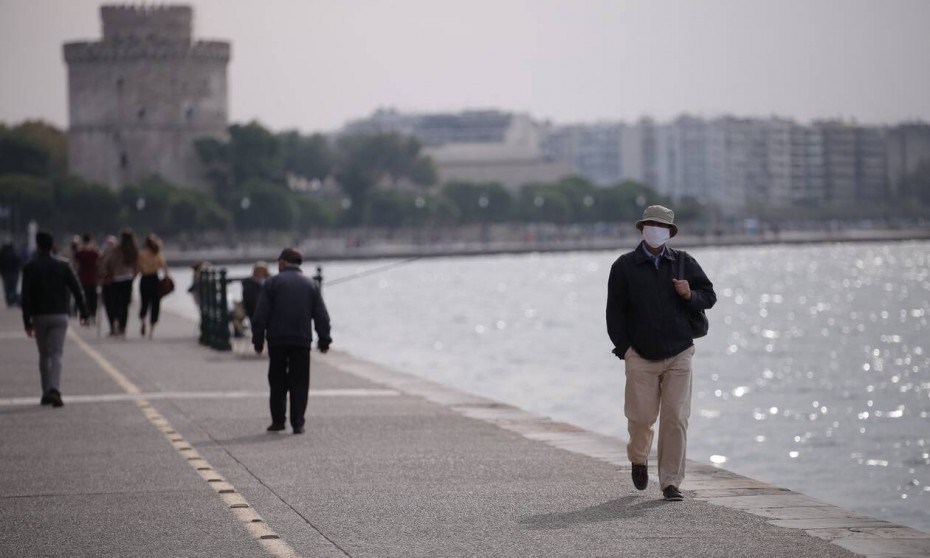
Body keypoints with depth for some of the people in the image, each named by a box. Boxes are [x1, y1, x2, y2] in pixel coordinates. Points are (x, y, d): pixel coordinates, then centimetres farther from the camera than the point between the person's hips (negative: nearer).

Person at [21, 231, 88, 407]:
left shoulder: (30, 267, -3)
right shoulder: (63, 265, 0)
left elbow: (26, 297, -7)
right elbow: (76, 290, 0)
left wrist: (27, 321, -5)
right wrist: (83, 312, 6)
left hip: (39, 316, 0)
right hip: (60, 316, 0)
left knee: (44, 355, 14)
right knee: (56, 354, -4)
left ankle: (46, 393, 16)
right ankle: (54, 390, -23)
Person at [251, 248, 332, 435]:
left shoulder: (272, 283, 0)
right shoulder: (311, 284, 9)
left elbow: (260, 315, -4)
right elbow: (322, 316, 7)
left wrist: (258, 340, 2)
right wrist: (324, 340, 13)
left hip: (277, 340, -1)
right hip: (302, 341, 1)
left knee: (277, 382, 10)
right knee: (299, 383, 4)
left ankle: (278, 420, 10)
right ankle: (297, 423, -2)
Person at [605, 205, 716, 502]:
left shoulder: (684, 263, 7)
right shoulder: (624, 266, 2)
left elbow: (709, 296, 11)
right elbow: (615, 311, 2)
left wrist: (690, 295, -11)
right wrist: (624, 347, -5)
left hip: (679, 354, 1)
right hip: (641, 356, -1)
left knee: (676, 419, -5)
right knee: (641, 416, 0)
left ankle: (671, 482, 2)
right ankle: (639, 458, 33)